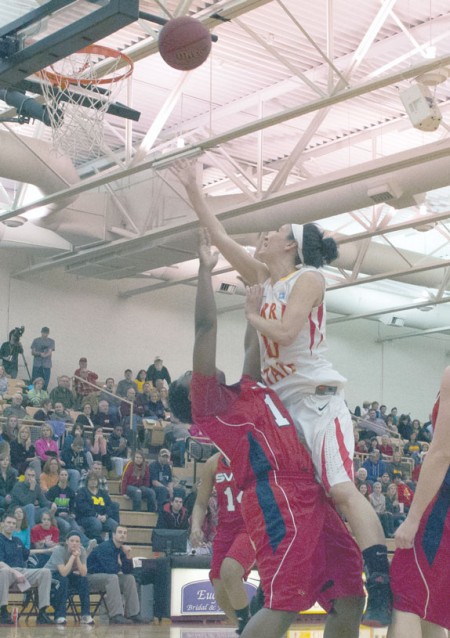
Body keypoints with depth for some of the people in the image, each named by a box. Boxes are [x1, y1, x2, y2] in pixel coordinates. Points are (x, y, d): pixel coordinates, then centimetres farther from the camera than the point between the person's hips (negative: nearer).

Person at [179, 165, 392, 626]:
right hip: (278, 400, 8)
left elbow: (285, 331, -20)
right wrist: (192, 191, 16)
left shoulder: (309, 278, -7)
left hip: (316, 397, -8)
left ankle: (383, 588, -26)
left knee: (342, 489, -21)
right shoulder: (263, 278, 14)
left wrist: (251, 314, -5)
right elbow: (220, 238, 16)